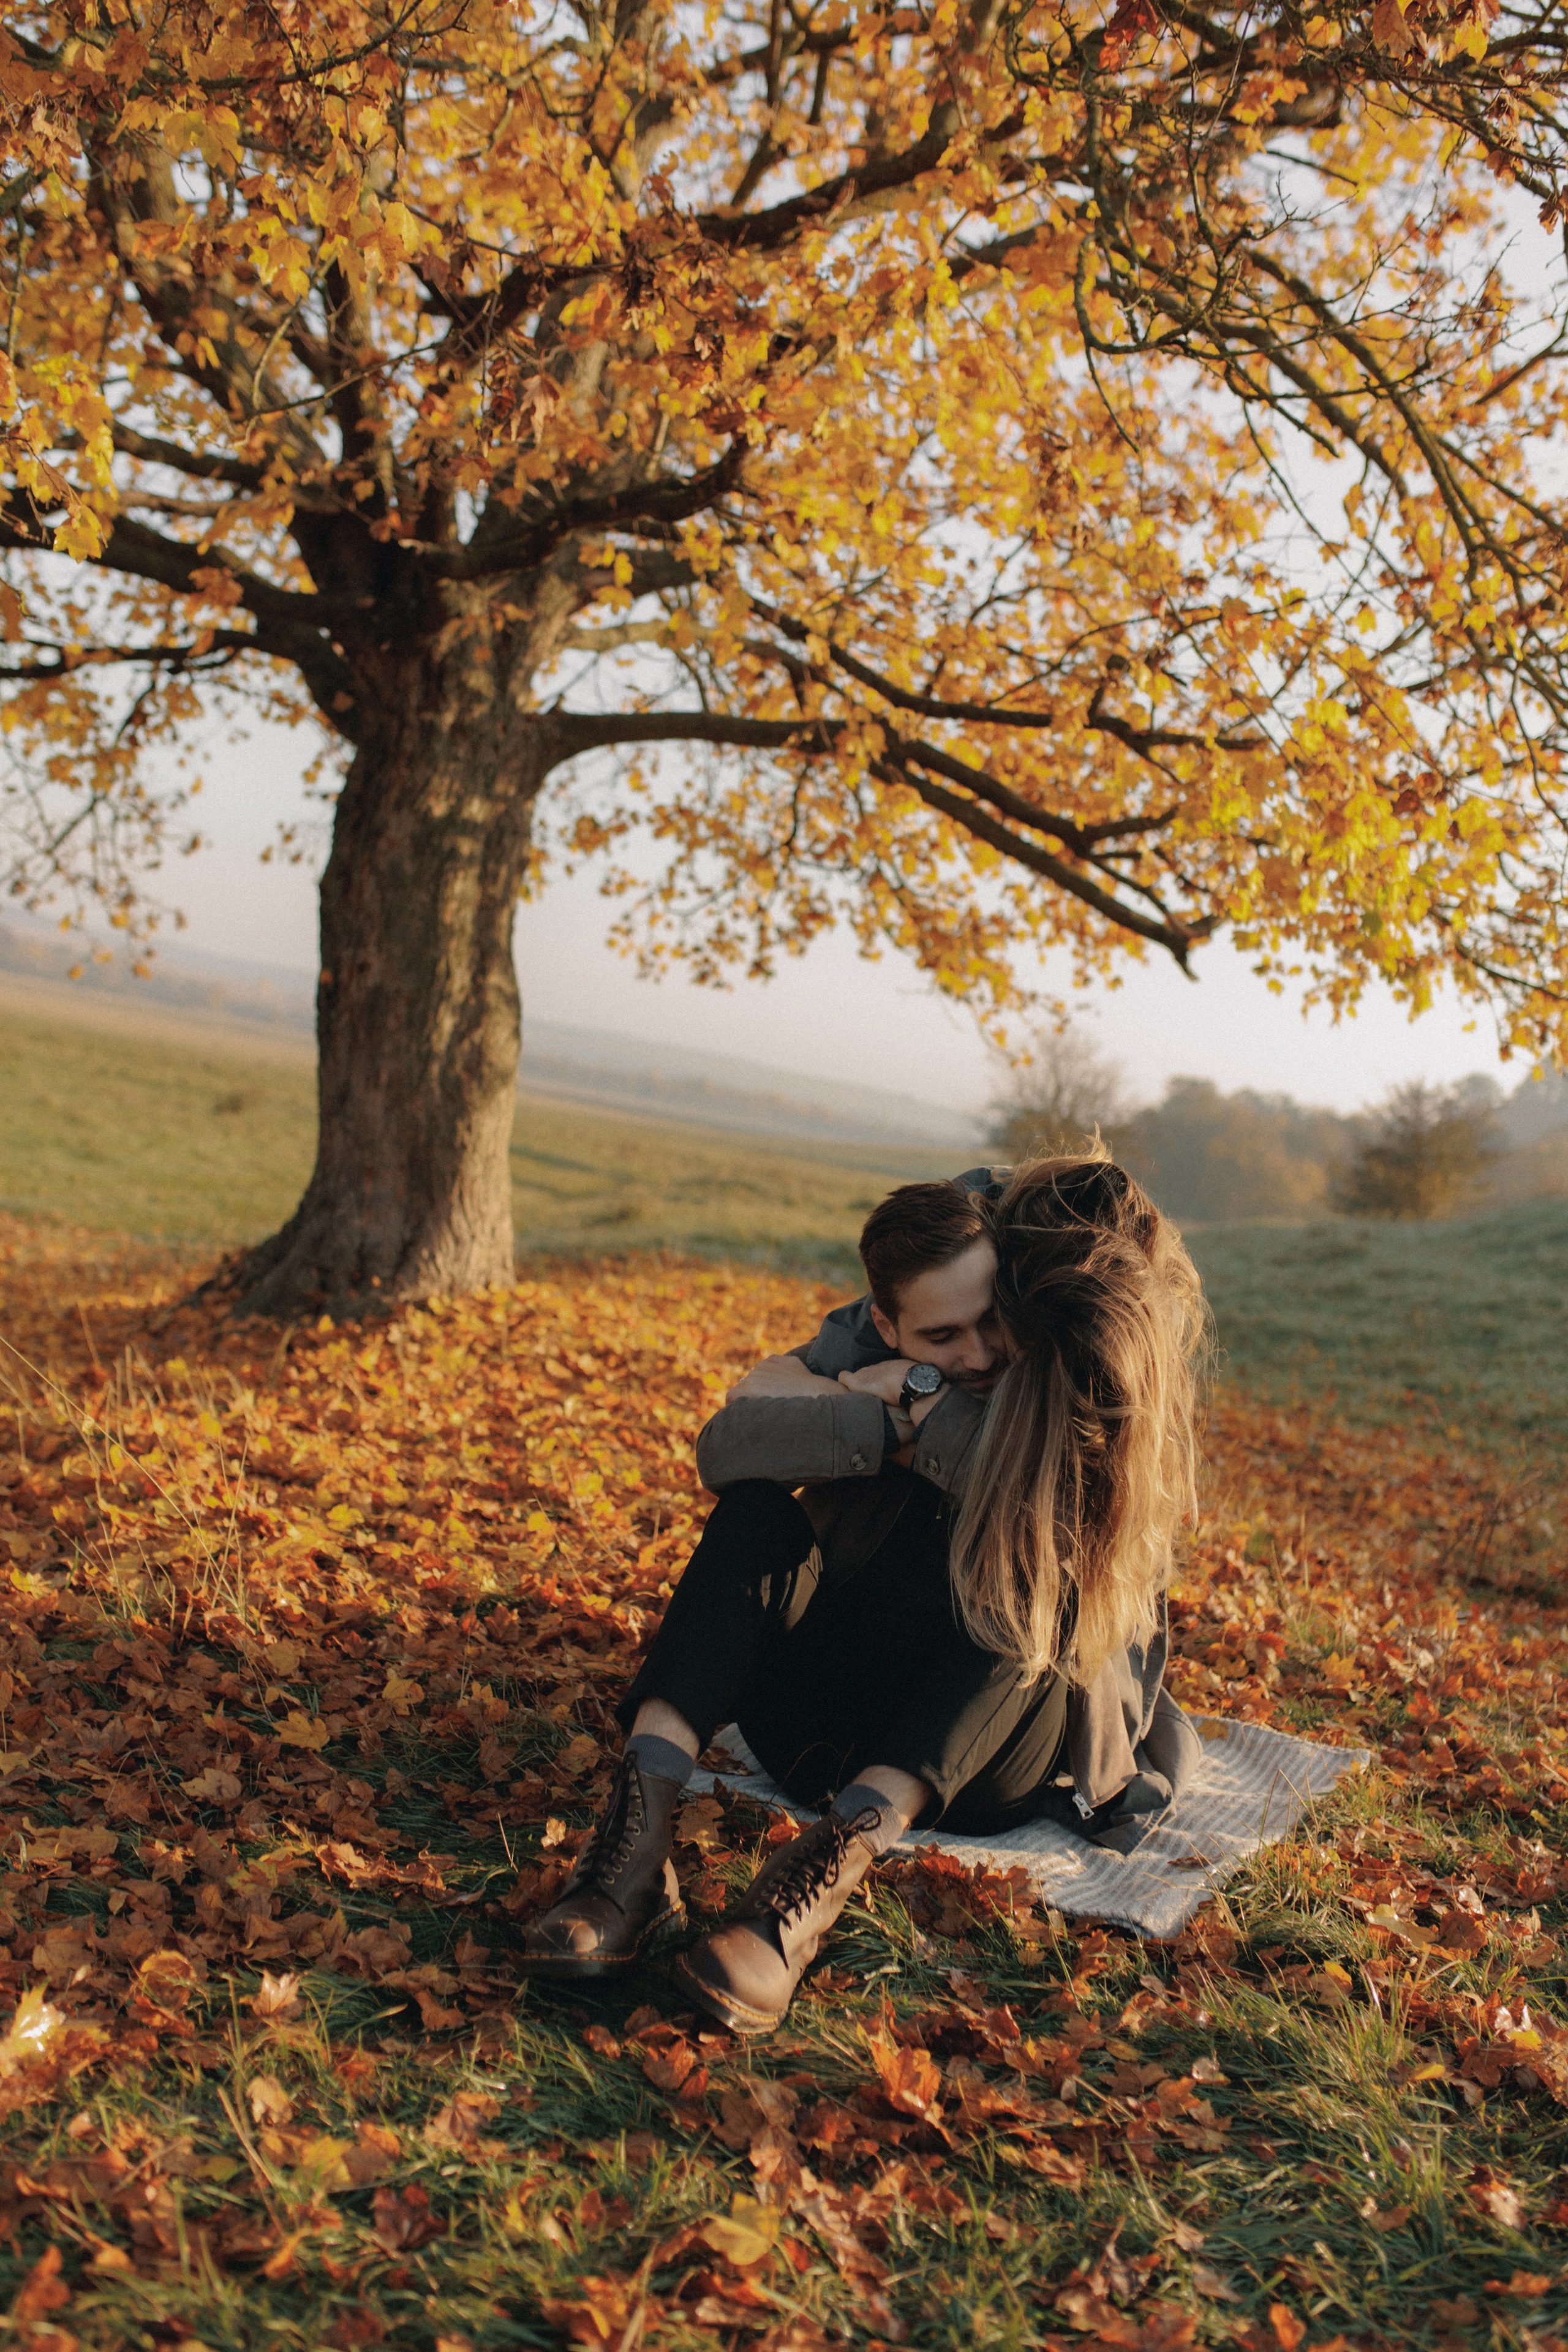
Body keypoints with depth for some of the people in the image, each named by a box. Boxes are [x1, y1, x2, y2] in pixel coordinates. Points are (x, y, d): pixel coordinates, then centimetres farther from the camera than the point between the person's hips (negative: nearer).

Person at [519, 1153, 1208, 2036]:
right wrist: (886, 1420, -30)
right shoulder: (867, 1347, -8)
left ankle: (830, 1867, -46)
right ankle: (640, 1839, -38)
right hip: (848, 1710, 2)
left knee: (1030, 1573, -32)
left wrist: (921, 1404, -24)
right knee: (757, 1509, -22)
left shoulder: (1109, 1398, -14)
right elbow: (725, 1445, -22)